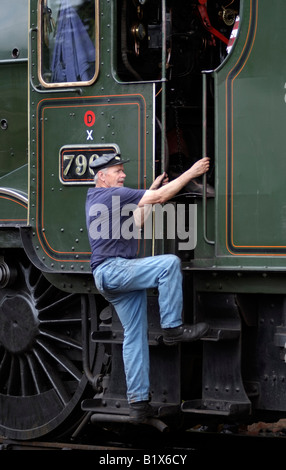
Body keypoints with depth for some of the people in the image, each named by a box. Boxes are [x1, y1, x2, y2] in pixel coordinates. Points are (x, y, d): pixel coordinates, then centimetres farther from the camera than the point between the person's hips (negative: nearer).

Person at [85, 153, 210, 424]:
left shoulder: (94, 199, 24)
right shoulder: (113, 195, -7)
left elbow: (135, 222, 28)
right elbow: (161, 197, -11)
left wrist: (151, 192, 23)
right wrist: (191, 173, -5)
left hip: (107, 279, 10)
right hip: (113, 269, -10)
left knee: (134, 337, 7)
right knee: (169, 263, -23)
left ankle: (137, 402, 6)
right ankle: (172, 328, -18)